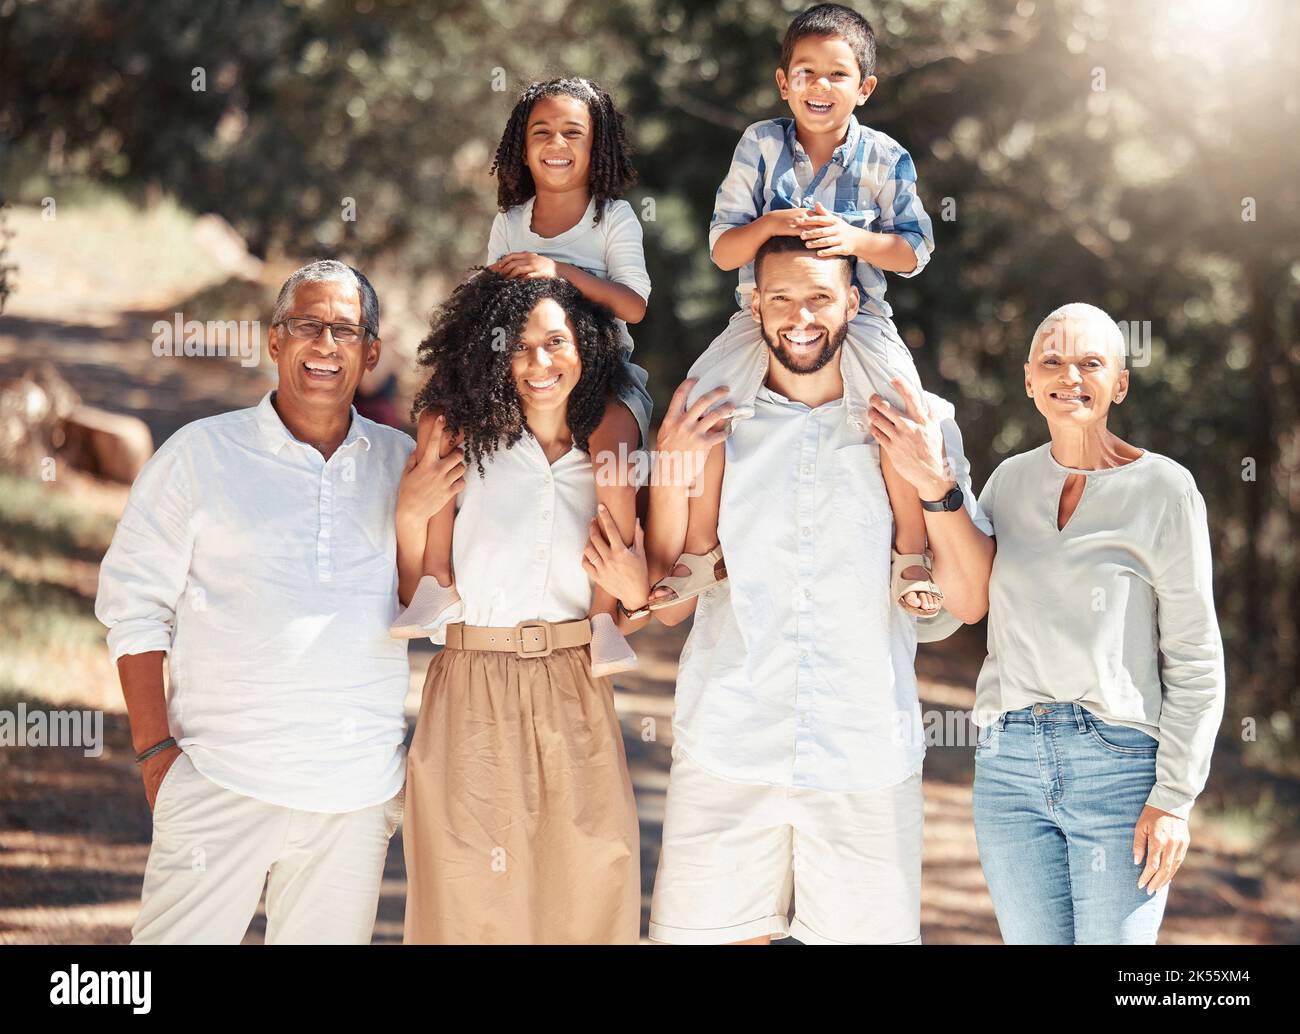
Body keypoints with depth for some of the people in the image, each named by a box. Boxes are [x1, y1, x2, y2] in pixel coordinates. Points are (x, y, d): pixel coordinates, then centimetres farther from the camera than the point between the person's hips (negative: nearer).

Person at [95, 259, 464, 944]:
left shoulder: (400, 464, 11)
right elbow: (134, 603, 3)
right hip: (223, 780, -2)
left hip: (358, 795, 3)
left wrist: (419, 517, -6)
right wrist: (156, 750, -4)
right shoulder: (201, 453, 3)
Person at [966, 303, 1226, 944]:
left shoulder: (1165, 490, -4)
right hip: (1009, 765, 4)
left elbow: (1195, 661, -4)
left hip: (1121, 768, -4)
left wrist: (1174, 799, -10)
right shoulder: (1011, 481, 9)